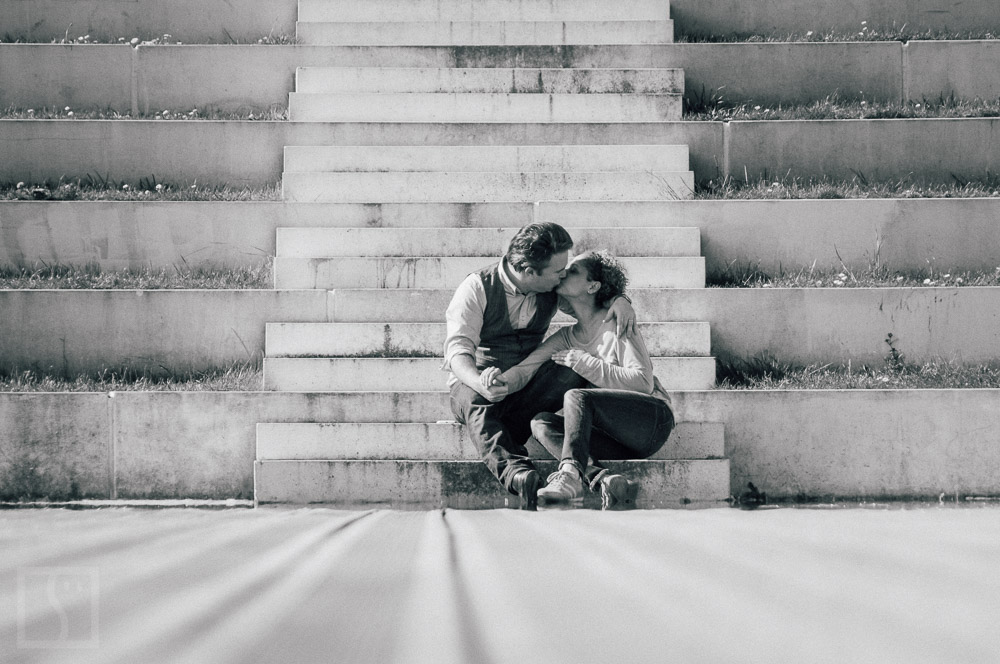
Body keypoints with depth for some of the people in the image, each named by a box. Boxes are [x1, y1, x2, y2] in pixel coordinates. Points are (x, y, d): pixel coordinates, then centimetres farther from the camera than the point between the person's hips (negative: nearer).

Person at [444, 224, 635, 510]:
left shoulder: (554, 289, 2)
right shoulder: (477, 288, -12)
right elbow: (457, 349, -21)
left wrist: (620, 300, -8)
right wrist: (479, 383, -43)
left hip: (528, 387, 4)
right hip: (474, 382, -4)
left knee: (575, 366, -26)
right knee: (476, 402, -41)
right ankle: (519, 474, -66)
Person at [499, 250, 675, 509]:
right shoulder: (566, 338, 13)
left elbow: (642, 383, -14)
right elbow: (523, 371, 0)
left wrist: (584, 363, -15)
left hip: (653, 419, -6)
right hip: (621, 443, 6)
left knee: (576, 397, -26)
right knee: (541, 423, -15)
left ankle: (570, 474, -43)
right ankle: (604, 479, -37)